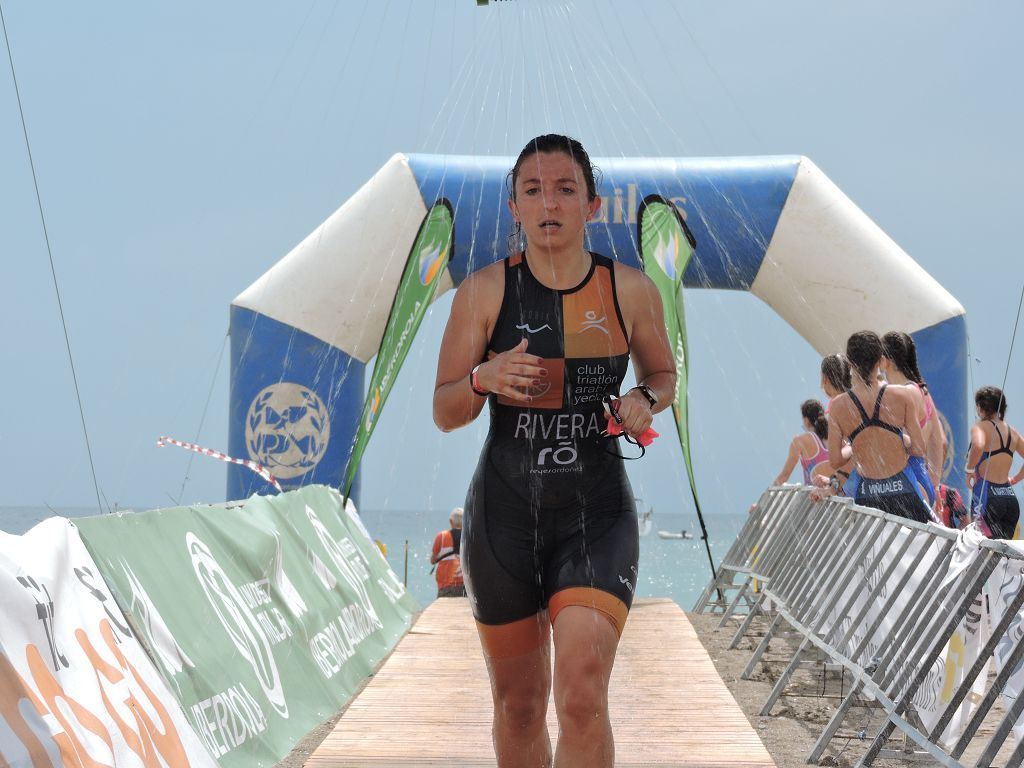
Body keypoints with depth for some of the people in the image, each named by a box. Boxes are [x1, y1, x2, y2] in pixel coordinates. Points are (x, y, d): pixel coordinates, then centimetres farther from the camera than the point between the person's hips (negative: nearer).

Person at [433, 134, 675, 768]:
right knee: (519, 704, 12)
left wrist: (646, 400, -7)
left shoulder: (631, 290, -1)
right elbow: (444, 413, 1)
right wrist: (484, 379, -21)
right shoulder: (484, 292, -3)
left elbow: (663, 373, 17)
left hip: (597, 510, -1)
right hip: (504, 510, 1)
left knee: (582, 696, -19)